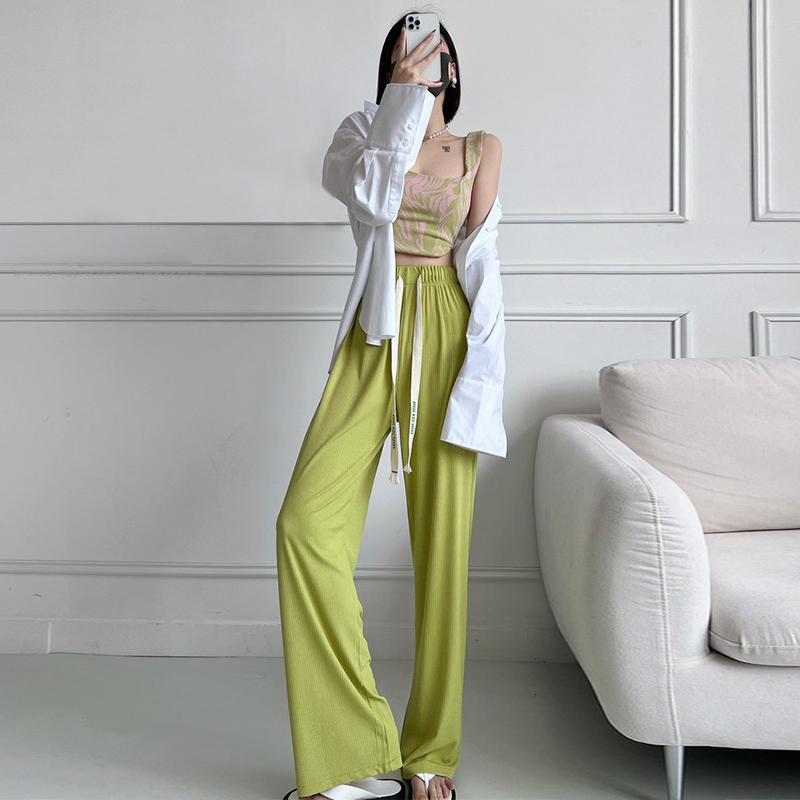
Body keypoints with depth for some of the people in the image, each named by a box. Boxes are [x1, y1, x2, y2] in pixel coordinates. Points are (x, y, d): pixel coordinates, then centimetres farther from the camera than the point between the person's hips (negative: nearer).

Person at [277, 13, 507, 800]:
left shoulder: (482, 149, 17)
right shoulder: (365, 133, 16)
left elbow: (478, 252, 9)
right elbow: (372, 197, -6)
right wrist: (400, 102, -2)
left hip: (445, 336, 0)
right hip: (374, 335, 1)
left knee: (442, 542, -4)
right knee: (306, 521, -16)